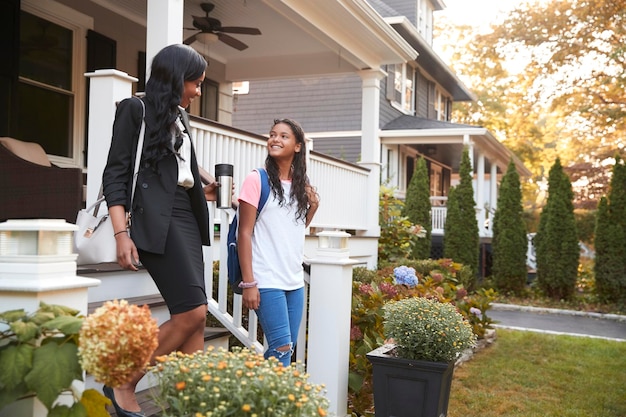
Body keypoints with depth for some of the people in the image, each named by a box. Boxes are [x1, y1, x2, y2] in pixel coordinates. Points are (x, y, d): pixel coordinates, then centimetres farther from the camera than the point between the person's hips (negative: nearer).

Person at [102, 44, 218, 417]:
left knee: (194, 319, 0)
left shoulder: (180, 118, 22)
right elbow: (115, 174, -6)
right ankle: (122, 385, 0)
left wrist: (204, 193, 9)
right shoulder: (136, 109, 2)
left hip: (186, 219, 8)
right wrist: (121, 234, -15)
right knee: (192, 312, -15)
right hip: (155, 220, -8)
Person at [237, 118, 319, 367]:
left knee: (288, 347, 10)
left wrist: (313, 206, 3)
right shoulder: (257, 180, -6)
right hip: (267, 281, -6)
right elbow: (244, 233, -9)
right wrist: (248, 283, -14)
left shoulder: (300, 185, 10)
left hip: (295, 280, 6)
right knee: (282, 347, -9)